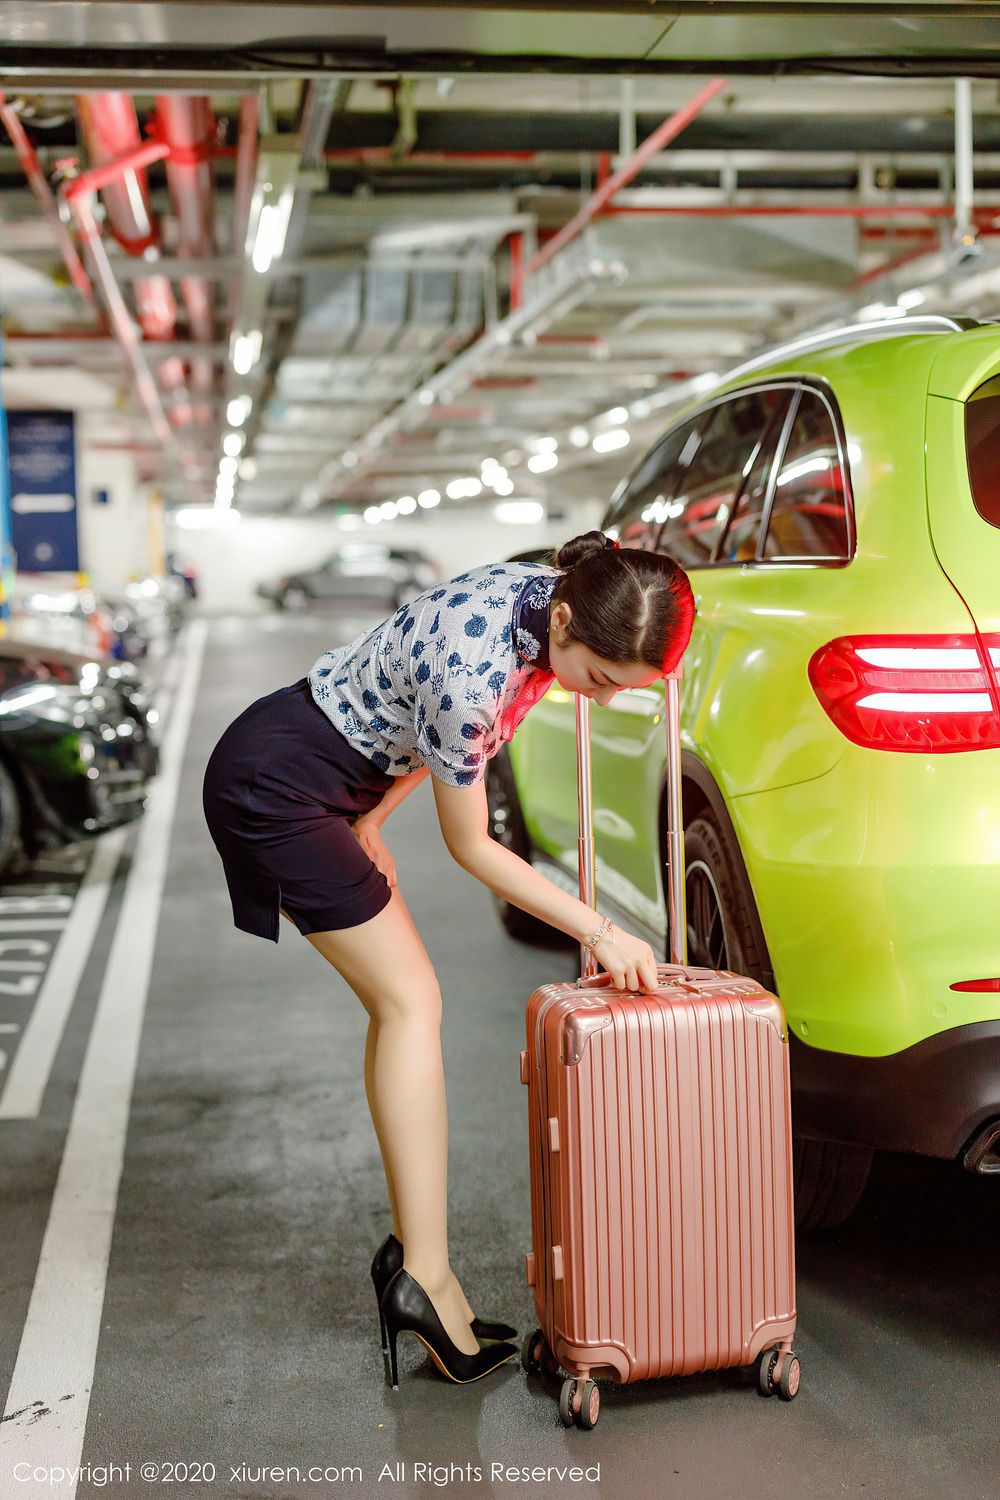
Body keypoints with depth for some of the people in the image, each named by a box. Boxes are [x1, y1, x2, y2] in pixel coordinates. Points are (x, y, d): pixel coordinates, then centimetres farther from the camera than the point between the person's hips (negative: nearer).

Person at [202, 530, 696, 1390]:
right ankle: (425, 1274, -7)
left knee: (401, 1003, 6)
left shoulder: (549, 603, -8)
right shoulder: (473, 669, -33)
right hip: (274, 783, -9)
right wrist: (601, 933, -15)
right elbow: (473, 848, -19)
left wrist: (370, 822, 10)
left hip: (328, 782, 9)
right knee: (410, 1001, -10)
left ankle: (414, 1251, 11)